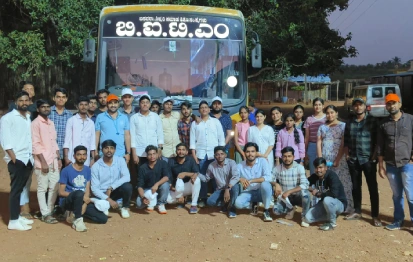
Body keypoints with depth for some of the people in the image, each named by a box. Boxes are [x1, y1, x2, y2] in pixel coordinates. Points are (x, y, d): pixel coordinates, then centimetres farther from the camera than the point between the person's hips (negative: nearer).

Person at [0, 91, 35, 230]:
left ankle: (17, 216, 20)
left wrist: (32, 156, 6)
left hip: (28, 159, 6)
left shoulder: (29, 118, 14)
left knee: (20, 188, 12)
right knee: (16, 189, -4)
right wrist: (14, 158, -16)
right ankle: (13, 221, 1)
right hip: (16, 159, -6)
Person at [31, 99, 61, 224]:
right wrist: (43, 162, -17)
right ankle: (45, 214, 8)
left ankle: (50, 211, 19)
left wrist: (58, 158, 13)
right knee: (42, 189, 1)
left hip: (54, 161, 7)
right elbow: (35, 145, -13)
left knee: (54, 188, 8)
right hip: (42, 162, -7)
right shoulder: (35, 123, -8)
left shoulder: (51, 123, 15)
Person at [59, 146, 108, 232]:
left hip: (82, 202, 5)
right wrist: (82, 197, -20)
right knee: (79, 193, -39)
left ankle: (76, 213, 8)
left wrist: (85, 204, -16)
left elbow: (87, 190, 3)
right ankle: (77, 220, -20)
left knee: (103, 218, -9)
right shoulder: (66, 170, -11)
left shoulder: (87, 170, 5)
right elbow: (61, 192, -11)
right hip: (67, 201, -5)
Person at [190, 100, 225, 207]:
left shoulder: (216, 121, 8)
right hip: (200, 154, 0)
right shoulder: (195, 123, 9)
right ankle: (202, 198, 7)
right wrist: (194, 155, -2)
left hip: (214, 154, 0)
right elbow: (192, 140, 6)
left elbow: (221, 137, 6)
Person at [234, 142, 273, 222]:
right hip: (248, 192, 2)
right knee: (238, 203, -29)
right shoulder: (240, 166, -4)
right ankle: (253, 204, 7)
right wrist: (240, 179, -31)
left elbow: (268, 177, -24)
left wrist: (251, 181, -31)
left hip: (262, 192, -2)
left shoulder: (263, 161, -11)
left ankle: (266, 211, -15)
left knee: (265, 184, -36)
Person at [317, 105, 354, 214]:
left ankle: (346, 207, 2)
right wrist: (320, 159, -5)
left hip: (339, 159, -3)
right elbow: (319, 143, 7)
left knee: (342, 183, -4)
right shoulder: (322, 127, 14)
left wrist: (337, 160, -13)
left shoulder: (343, 126, 2)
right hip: (325, 159, 3)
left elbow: (343, 144, -5)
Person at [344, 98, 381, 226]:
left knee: (373, 187, -2)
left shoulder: (372, 121, -2)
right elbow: (346, 140, 13)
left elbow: (377, 140, -4)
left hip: (368, 159, -4)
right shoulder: (349, 122, 9)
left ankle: (375, 215, 3)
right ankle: (357, 211, 23)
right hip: (353, 160, 4)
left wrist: (374, 155, -10)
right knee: (356, 186, 12)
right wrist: (347, 154, 4)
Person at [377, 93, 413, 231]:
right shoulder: (383, 123, 5)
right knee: (397, 195, 12)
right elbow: (380, 146, 7)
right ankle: (398, 220, 22)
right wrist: (381, 166, 5)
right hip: (391, 165, 3)